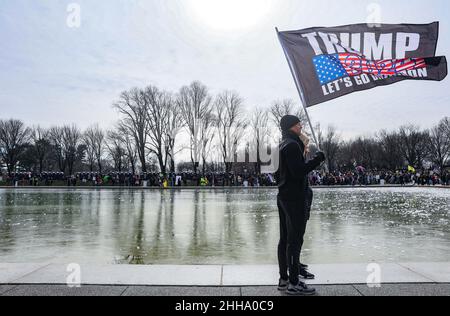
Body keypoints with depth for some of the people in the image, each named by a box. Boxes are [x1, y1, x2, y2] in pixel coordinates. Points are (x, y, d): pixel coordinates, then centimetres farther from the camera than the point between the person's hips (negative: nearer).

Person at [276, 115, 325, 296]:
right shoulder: (292, 145, -14)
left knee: (285, 239, 12)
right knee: (295, 240, -5)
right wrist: (318, 159, -14)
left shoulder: (283, 145, 17)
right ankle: (293, 284, 0)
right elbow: (298, 171, -22)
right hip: (294, 197, -10)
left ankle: (283, 279, 20)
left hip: (283, 196, 10)